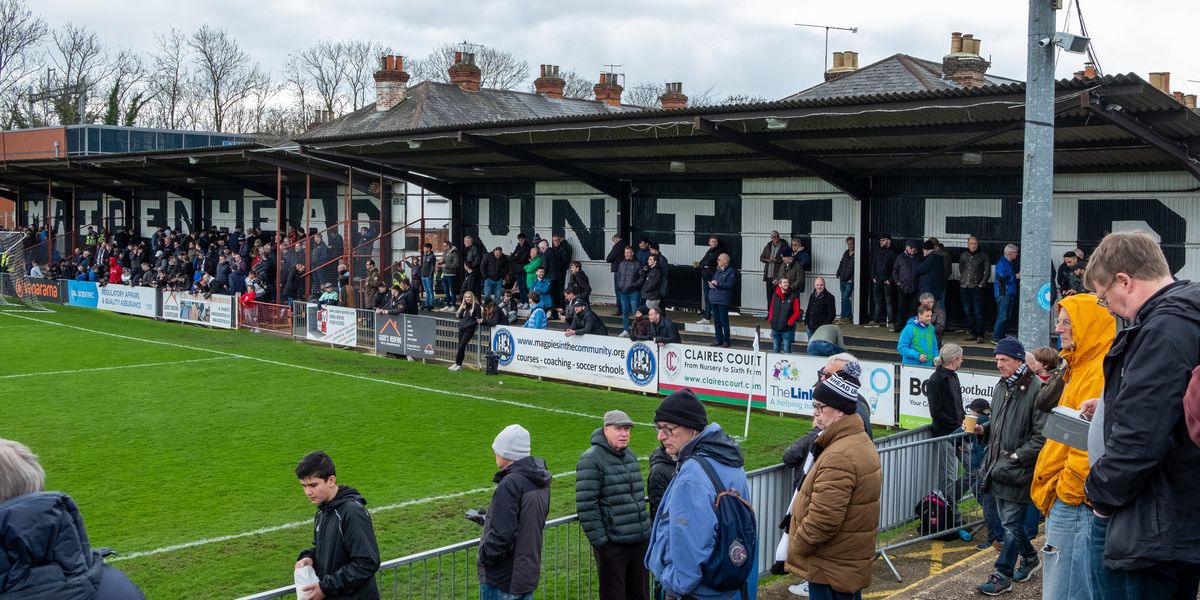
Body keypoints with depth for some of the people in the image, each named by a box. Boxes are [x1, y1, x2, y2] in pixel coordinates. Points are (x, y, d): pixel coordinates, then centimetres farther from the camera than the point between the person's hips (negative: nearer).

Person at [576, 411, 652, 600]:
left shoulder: (630, 454, 13)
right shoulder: (591, 460, -13)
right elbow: (586, 506, -18)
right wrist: (600, 541, -18)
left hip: (640, 541, 7)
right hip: (612, 544, -7)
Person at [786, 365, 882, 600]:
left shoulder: (839, 457, -25)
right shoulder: (860, 442, 10)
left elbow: (823, 519, -27)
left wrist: (796, 548, -13)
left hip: (831, 567, -10)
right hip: (850, 561, 10)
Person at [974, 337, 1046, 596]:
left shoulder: (1036, 389, -16)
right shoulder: (1001, 386, 10)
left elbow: (1041, 436, -18)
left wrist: (1016, 457, -19)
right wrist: (983, 429, 4)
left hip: (1018, 470, -8)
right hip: (998, 467, 8)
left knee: (1011, 524, 1)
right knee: (1010, 520, 18)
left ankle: (1002, 576, 9)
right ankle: (1030, 558, 38)